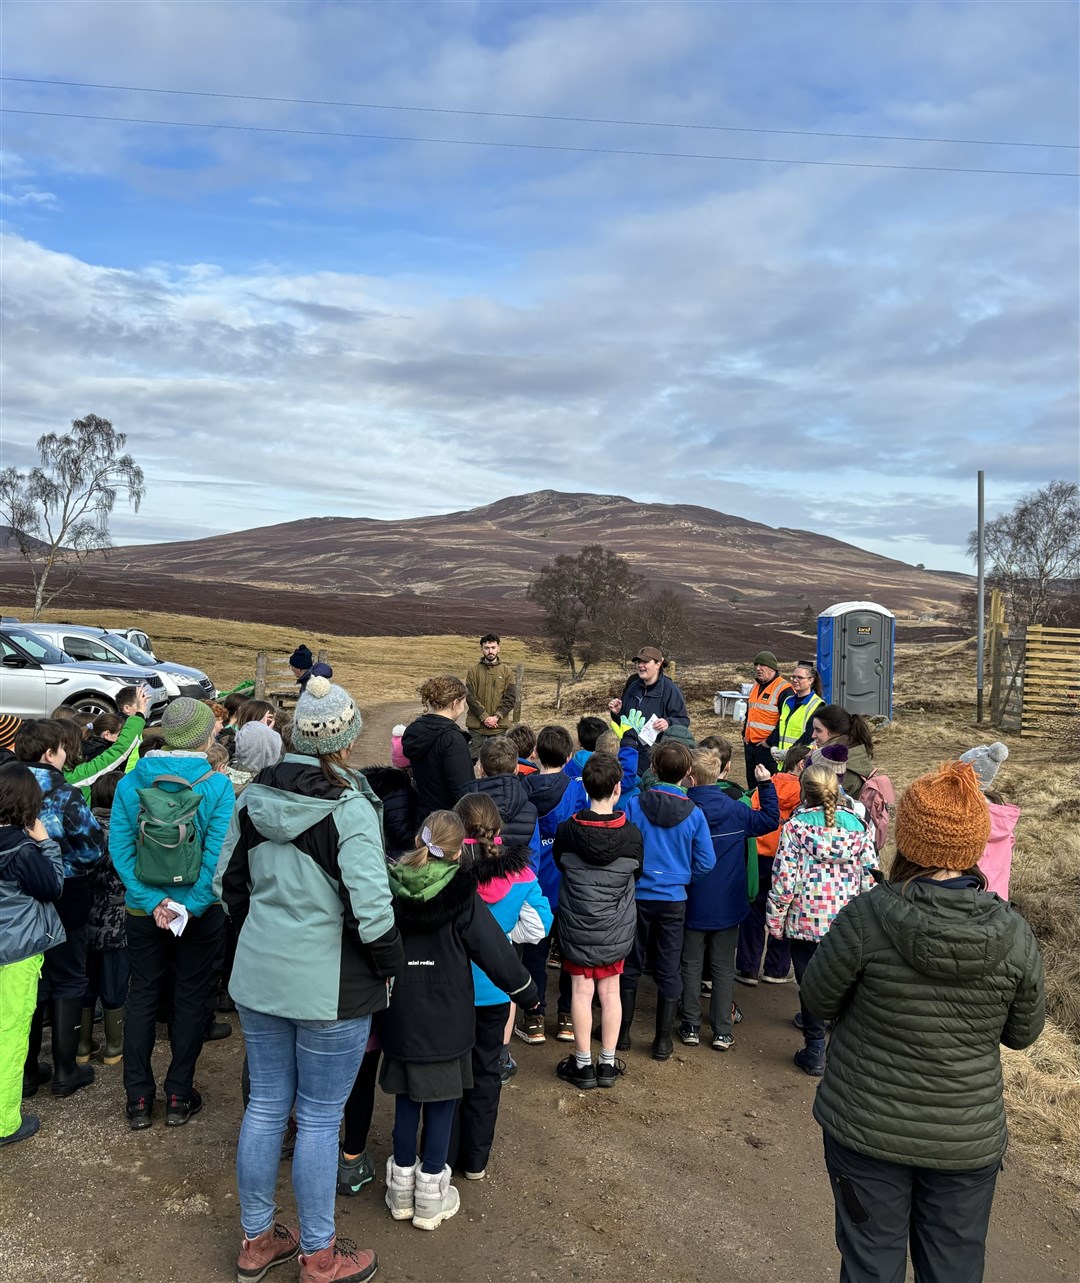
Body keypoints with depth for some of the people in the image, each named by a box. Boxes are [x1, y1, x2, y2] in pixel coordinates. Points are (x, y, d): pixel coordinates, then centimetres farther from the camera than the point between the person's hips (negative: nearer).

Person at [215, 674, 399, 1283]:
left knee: (266, 1105, 19)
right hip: (329, 985, -6)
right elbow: (371, 909, -23)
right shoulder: (349, 808, -20)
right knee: (320, 1118, 9)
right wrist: (392, 966, -7)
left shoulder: (255, 796, -1)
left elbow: (229, 879, 9)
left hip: (259, 972, 6)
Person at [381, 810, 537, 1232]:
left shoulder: (390, 889, -5)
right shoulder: (462, 898, -15)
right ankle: (431, 1195, 19)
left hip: (401, 1017, 3)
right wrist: (525, 991, 6)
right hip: (446, 1020, -3)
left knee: (407, 1099, 16)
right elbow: (495, 951, -9)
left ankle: (402, 1186, 27)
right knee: (442, 1102, 9)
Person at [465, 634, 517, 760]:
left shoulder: (507, 671, 4)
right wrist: (484, 717, -14)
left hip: (499, 726, 1)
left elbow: (511, 698, -2)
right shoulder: (473, 671, 3)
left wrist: (496, 717, -13)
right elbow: (470, 697, -4)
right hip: (476, 726, 0)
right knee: (470, 759, 2)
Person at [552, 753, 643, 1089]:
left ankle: (583, 1065, 17)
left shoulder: (566, 831, -14)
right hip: (617, 929, 1)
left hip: (578, 927, -1)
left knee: (582, 991, 8)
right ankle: (607, 1064, 21)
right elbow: (637, 875, 4)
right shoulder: (632, 834, -12)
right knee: (610, 991, 12)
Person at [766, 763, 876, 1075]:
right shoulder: (858, 826, -3)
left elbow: (784, 880, -14)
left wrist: (775, 920, -2)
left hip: (806, 921, -3)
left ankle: (815, 1053, 20)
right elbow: (869, 877, -1)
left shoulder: (796, 827, -13)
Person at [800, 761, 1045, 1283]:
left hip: (867, 1129, -2)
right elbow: (1023, 1033, 0)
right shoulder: (1014, 934, -15)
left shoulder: (866, 917, -24)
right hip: (968, 1139, 2)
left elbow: (818, 1000, -9)